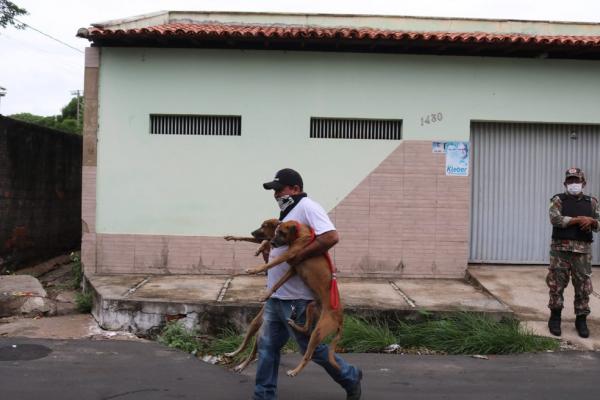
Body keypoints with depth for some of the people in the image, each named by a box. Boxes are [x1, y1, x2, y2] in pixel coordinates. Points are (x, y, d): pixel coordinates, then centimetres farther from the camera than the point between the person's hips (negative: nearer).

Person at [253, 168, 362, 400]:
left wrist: (299, 256, -26)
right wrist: (270, 249, 7)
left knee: (312, 347, 5)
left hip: (296, 299, -9)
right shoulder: (289, 211, 14)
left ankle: (350, 378, 25)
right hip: (275, 296, 9)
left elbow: (331, 237, -29)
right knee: (267, 346, 10)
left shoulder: (307, 207, -15)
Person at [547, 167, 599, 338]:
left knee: (583, 286, 5)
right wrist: (579, 219, -14)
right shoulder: (558, 200, 2)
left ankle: (581, 320, 17)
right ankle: (555, 318, 15)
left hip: (583, 250, 2)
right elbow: (555, 219, -13)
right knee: (556, 284, 2)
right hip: (561, 248, -2)